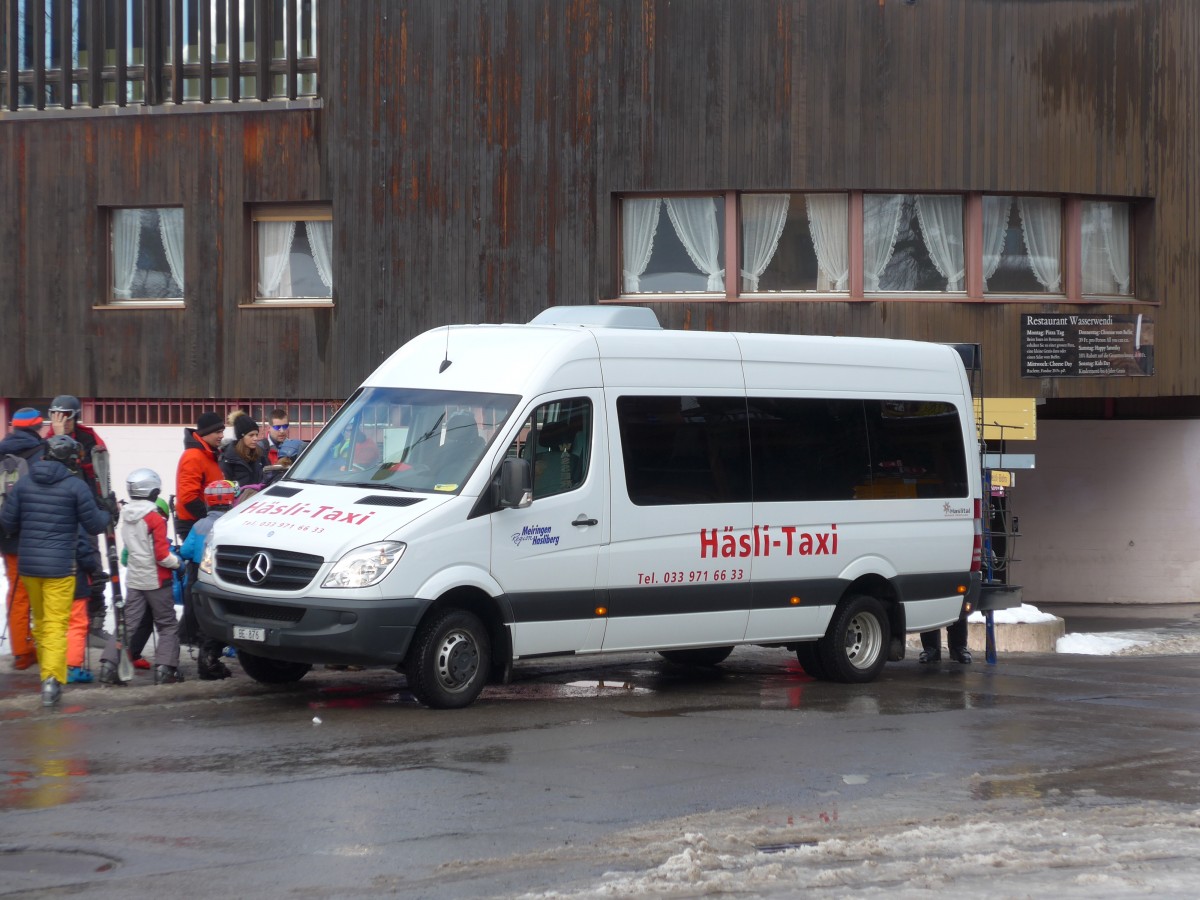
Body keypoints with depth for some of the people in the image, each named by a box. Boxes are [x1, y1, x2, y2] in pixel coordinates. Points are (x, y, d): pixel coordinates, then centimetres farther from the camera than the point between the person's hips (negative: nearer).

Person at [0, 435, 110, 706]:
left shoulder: (24, 483, 2)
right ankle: (51, 677, -19)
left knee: (40, 620, 20)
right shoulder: (76, 486, -9)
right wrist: (108, 513, 18)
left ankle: (49, 671, 33)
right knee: (56, 623, -4)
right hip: (59, 566, -4)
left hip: (28, 563, 4)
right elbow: (94, 525, -3)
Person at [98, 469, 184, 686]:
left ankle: (109, 666, -1)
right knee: (168, 626, 6)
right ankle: (164, 669, -1)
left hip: (133, 578, 5)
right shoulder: (155, 519, -16)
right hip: (156, 580, -5)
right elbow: (162, 556, -18)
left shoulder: (126, 515, 4)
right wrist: (178, 562, 0)